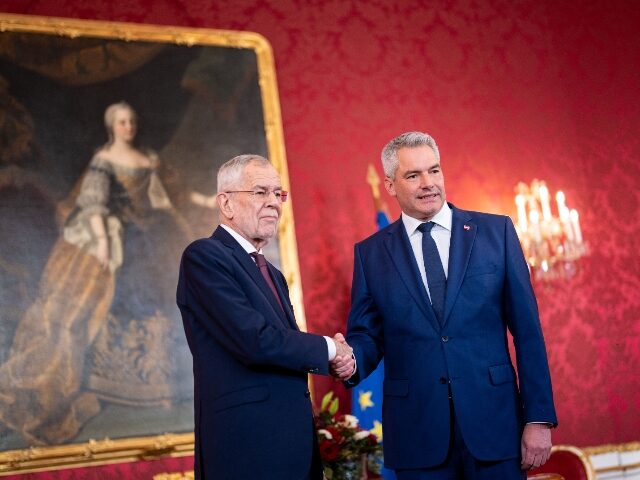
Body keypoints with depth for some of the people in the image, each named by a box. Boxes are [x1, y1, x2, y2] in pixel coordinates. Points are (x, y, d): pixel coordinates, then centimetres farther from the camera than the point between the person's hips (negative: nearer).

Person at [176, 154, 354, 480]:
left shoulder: (272, 275, 19)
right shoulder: (203, 256, -8)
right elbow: (255, 341, -18)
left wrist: (337, 357, -4)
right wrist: (328, 348, -5)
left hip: (293, 442, 8)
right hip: (247, 448, -8)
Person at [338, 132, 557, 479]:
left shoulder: (496, 232, 3)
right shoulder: (371, 253, 6)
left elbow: (527, 330, 1)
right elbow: (367, 334, 8)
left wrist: (539, 418, -3)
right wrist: (352, 359, -16)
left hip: (493, 423, 0)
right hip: (417, 435, 1)